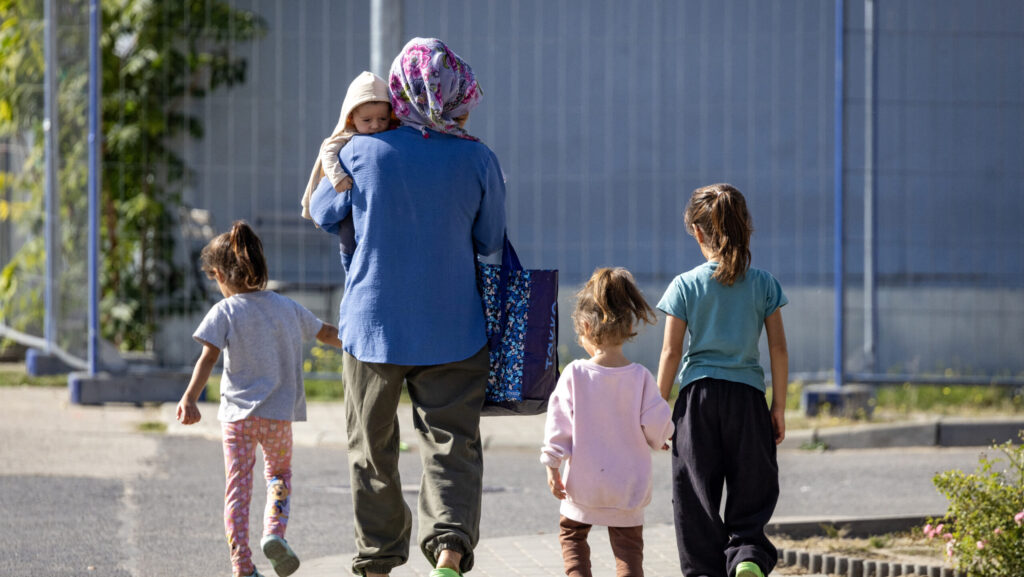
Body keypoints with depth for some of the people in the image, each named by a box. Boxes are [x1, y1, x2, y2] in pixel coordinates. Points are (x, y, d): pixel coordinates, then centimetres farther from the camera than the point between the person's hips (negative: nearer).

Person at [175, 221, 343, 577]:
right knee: (279, 473, 24)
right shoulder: (287, 308, 7)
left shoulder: (225, 312, -5)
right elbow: (327, 333, 21)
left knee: (238, 487, 4)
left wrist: (190, 398, -25)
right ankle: (275, 531, -2)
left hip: (237, 414, -2)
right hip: (279, 414, 3)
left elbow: (208, 358, -17)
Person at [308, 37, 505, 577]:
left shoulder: (361, 153, -8)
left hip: (374, 324, 0)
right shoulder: (478, 160, -7)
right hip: (453, 330, 0)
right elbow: (490, 240, 5)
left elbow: (322, 213, 9)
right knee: (450, 443, 0)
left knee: (372, 449, 13)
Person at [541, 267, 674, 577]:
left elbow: (559, 424, -7)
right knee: (628, 544, 9)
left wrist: (552, 466, 1)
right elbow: (656, 426, -6)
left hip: (584, 482, -1)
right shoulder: (640, 377, -10)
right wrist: (659, 440, 17)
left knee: (572, 533, 21)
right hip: (628, 485, 1)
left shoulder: (574, 374, -11)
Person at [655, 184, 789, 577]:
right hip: (747, 397, 1)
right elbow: (778, 348, 2)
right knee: (752, 492, 7)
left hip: (698, 397, -1)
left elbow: (671, 353, -2)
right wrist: (779, 407, 9)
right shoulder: (763, 284, 1)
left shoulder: (685, 286, -3)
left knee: (696, 497, 7)